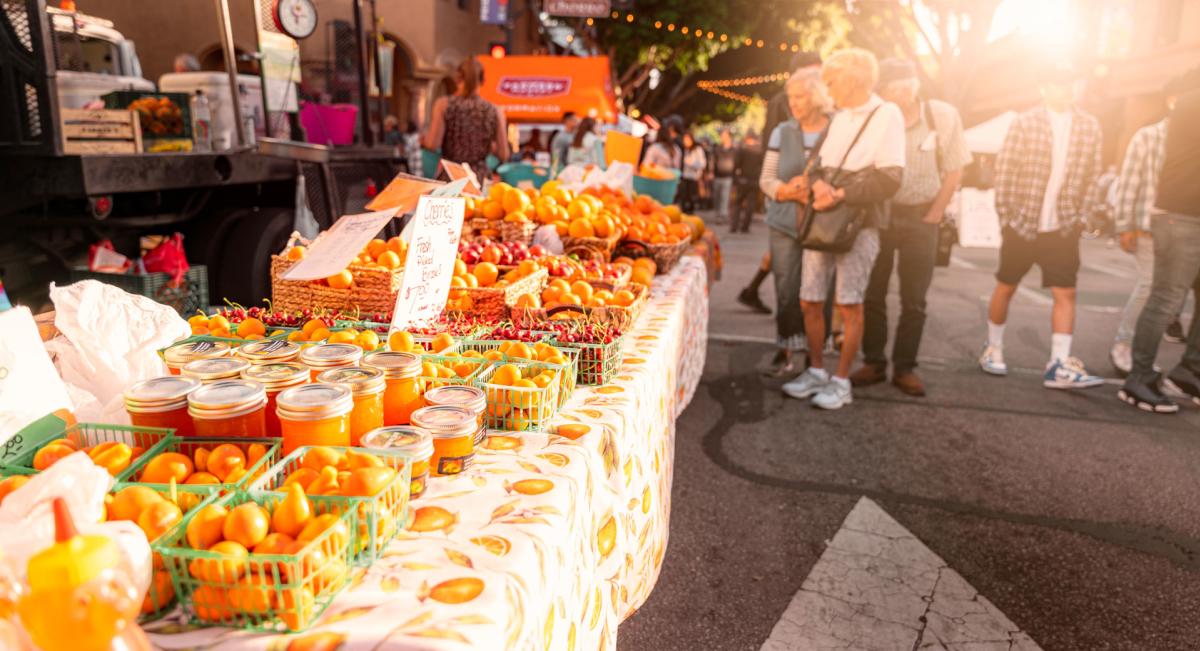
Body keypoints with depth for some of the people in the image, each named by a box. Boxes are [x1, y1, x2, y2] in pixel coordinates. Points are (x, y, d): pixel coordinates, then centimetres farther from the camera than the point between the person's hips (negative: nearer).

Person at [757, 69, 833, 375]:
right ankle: (785, 353, 15)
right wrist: (785, 190, -11)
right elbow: (766, 178, 9)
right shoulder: (782, 132, 10)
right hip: (784, 224, 3)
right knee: (786, 290, 4)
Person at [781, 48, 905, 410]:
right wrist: (814, 182, -7)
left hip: (859, 221, -6)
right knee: (810, 301, 6)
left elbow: (889, 180, -11)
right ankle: (816, 371, 21)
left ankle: (841, 381, 11)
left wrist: (840, 195, -18)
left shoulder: (886, 115, -4)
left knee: (849, 304, -1)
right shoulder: (838, 118, 14)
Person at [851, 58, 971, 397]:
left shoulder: (943, 116, -11)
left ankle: (905, 368, 14)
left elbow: (954, 172, -3)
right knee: (872, 294, 2)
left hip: (921, 216, 0)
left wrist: (932, 217, -4)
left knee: (914, 300, 3)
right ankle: (874, 363, 15)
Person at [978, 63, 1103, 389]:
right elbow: (1004, 171, -5)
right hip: (1022, 224, -2)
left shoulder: (1090, 126, 5)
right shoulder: (1024, 123, -5)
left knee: (1066, 294, -3)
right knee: (1006, 288, 8)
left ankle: (1059, 366, 0)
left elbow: (1092, 175, 10)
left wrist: (1080, 217, 5)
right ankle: (993, 349, 24)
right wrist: (1006, 216, -6)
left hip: (1063, 229, 3)